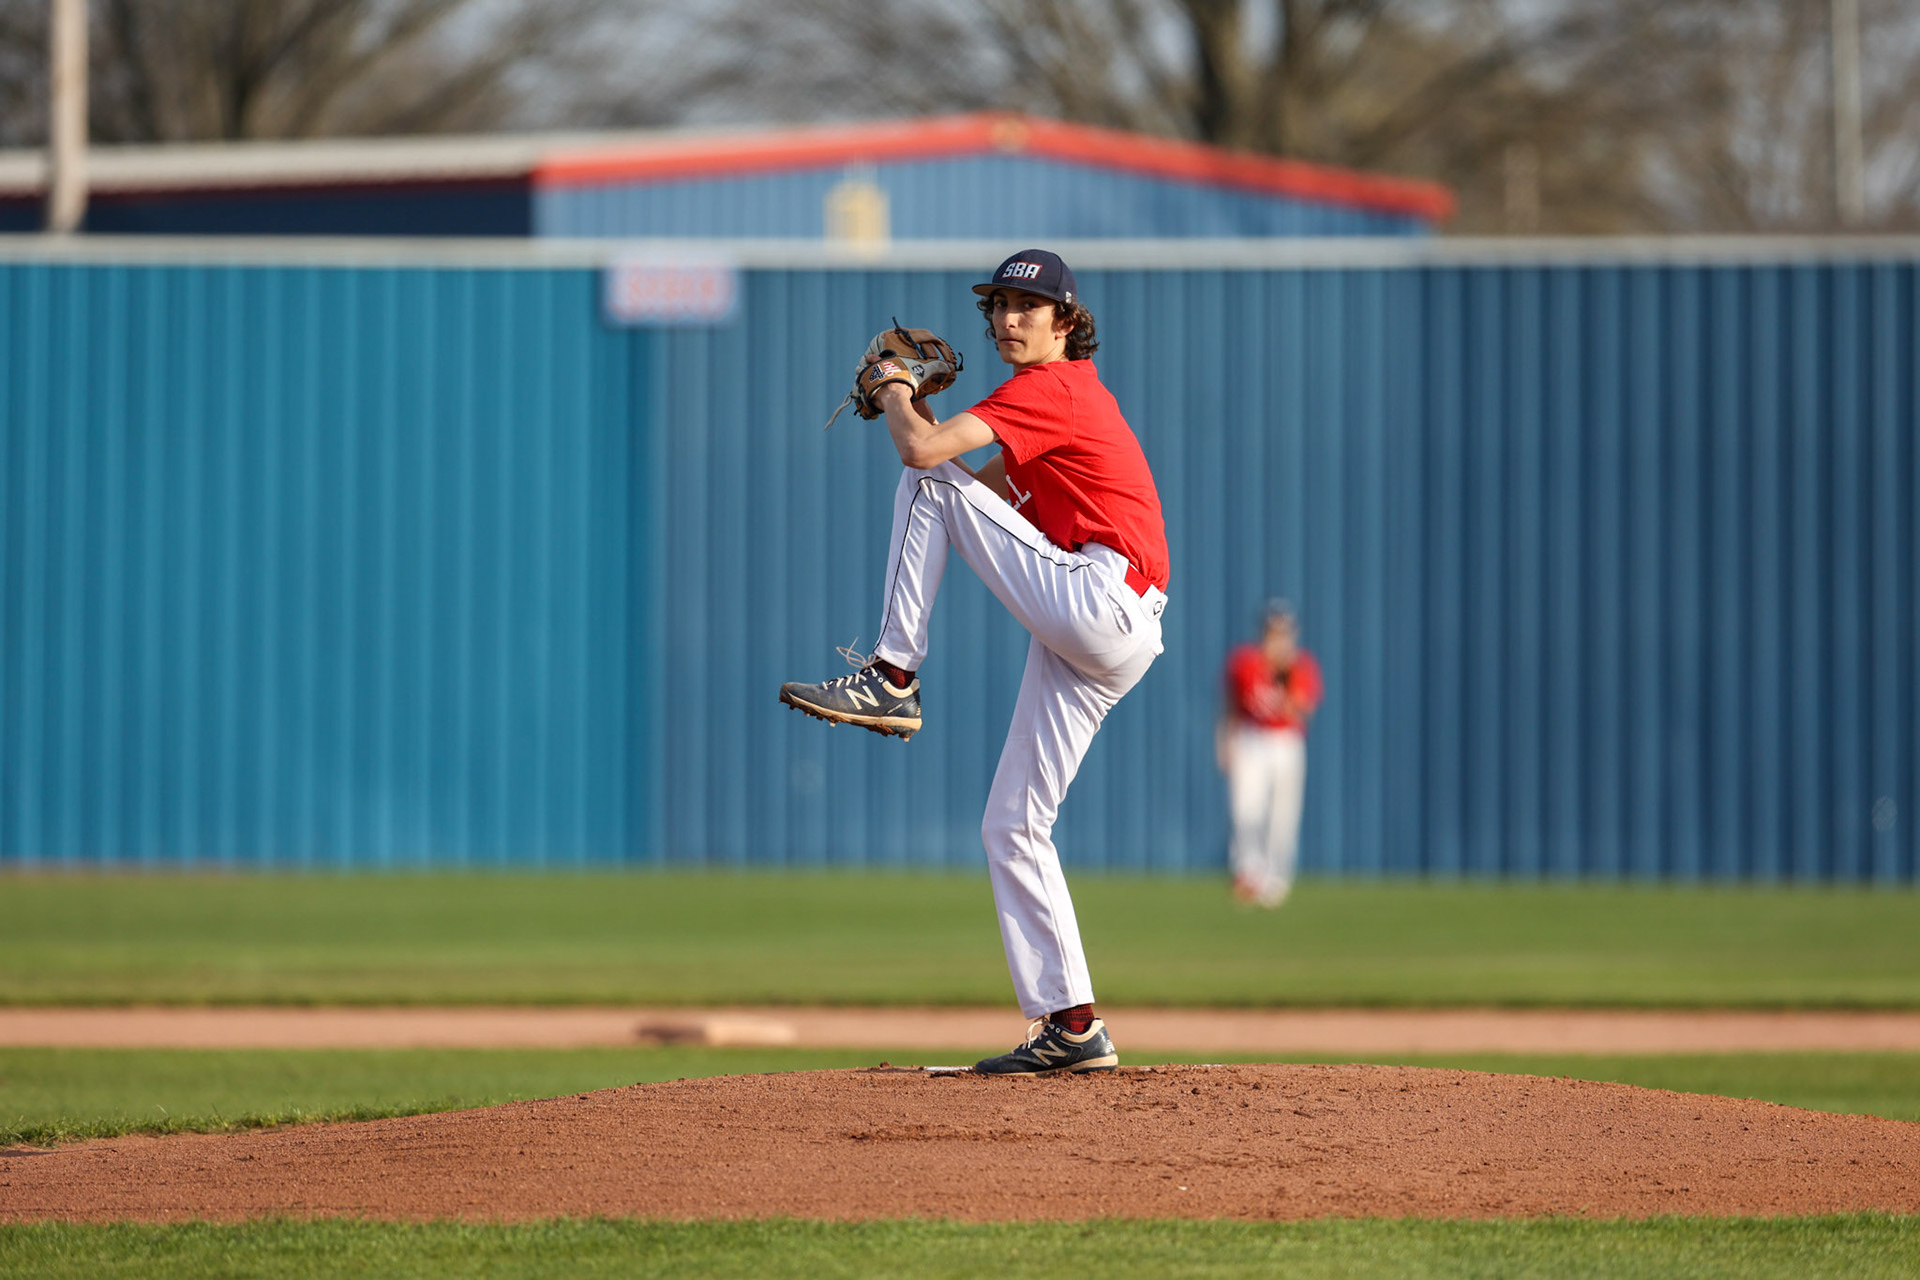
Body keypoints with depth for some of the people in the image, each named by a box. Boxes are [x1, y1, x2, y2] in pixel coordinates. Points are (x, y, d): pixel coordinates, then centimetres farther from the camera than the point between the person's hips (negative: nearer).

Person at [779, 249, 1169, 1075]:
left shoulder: (1051, 388, -5)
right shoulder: (1066, 395, 26)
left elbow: (924, 453, -16)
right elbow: (984, 495, 31)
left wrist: (895, 396, 5)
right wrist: (918, 410, 22)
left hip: (1096, 598, -10)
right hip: (1103, 645, 10)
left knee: (925, 483, -6)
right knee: (1011, 827, 10)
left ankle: (892, 679, -5)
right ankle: (1071, 1028, 7)